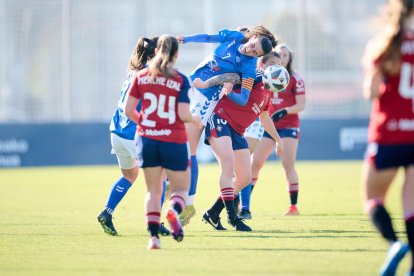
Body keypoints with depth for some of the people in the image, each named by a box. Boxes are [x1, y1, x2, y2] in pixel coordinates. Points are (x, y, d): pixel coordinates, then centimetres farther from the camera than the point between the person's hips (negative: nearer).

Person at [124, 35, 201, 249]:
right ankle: (173, 211, -24)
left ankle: (153, 235, -4)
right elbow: (183, 115, -12)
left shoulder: (141, 77, 2)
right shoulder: (180, 80, -7)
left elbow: (128, 110, 3)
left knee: (153, 190, 13)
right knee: (181, 188, 11)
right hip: (174, 141, -3)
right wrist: (194, 119, 10)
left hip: (147, 138, 3)